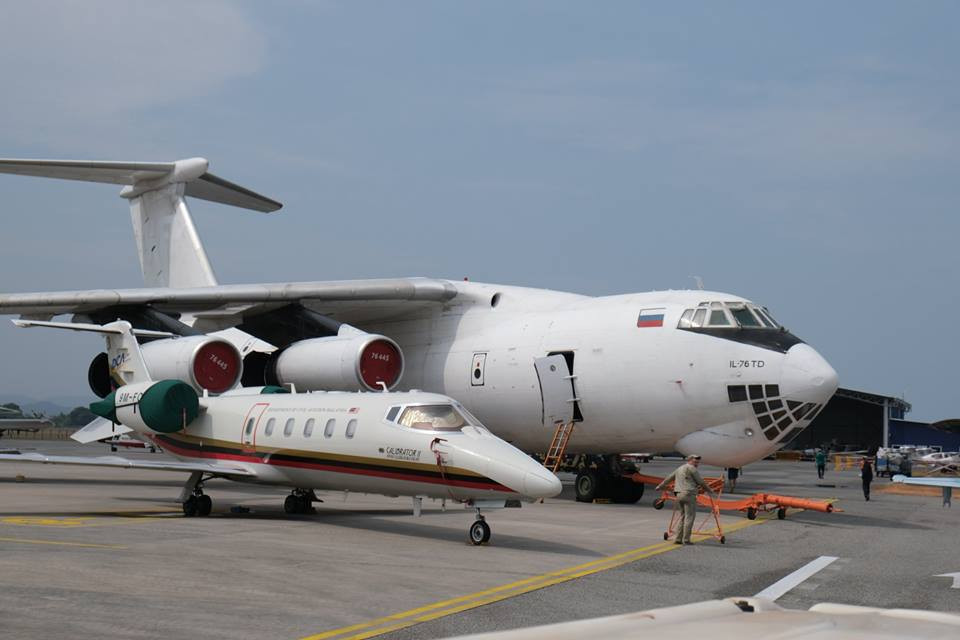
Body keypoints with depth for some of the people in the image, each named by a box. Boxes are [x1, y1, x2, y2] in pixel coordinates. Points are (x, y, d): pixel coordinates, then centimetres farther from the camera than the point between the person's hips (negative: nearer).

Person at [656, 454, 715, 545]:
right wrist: (708, 490, 15)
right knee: (689, 517, -4)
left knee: (682, 516, 13)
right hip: (688, 494, -8)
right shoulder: (691, 468, -2)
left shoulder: (679, 469, 22)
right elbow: (700, 482, 0)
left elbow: (668, 478, 32)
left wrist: (660, 486, 45)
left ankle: (678, 539, 8)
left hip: (678, 494, 8)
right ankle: (686, 540, -7)